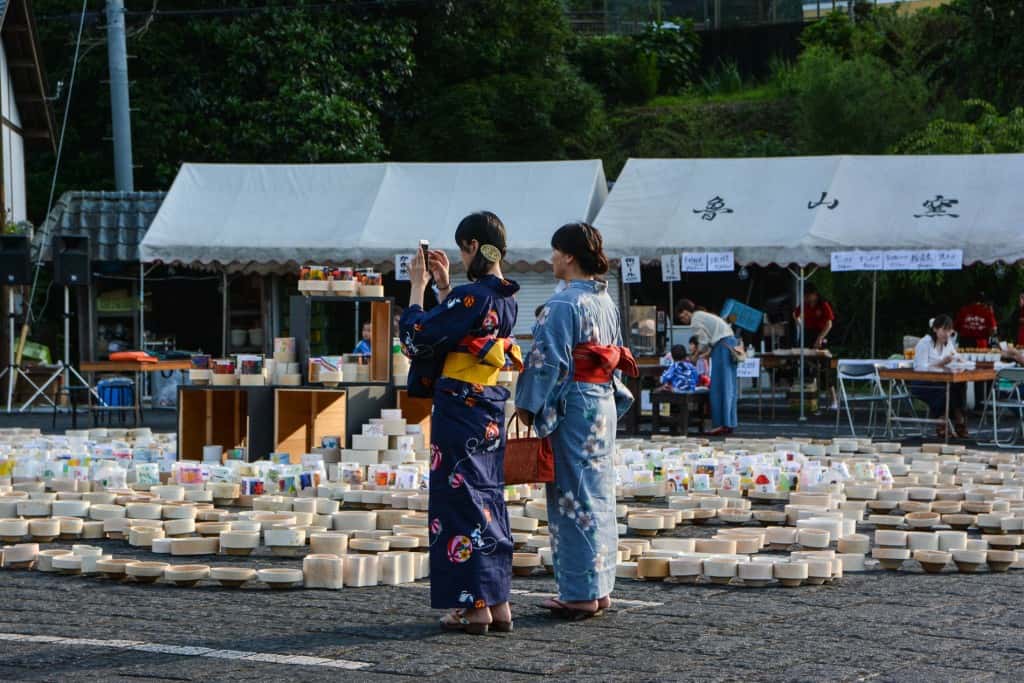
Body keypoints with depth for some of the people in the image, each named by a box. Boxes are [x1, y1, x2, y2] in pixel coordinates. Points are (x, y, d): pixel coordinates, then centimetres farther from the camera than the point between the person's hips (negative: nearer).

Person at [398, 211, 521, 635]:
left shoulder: (469, 296, -18)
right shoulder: (506, 299, 9)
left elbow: (418, 335, -14)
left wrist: (417, 288, -2)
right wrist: (444, 286, 21)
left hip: (459, 407, -8)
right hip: (492, 408, 8)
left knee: (460, 499, -3)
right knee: (489, 498, 12)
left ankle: (473, 606, -2)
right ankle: (498, 604, 14)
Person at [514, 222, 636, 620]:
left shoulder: (562, 305, -16)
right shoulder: (606, 302, 11)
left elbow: (548, 362, -16)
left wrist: (528, 405, -9)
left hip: (571, 405, -9)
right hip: (604, 404, 9)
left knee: (573, 498, -3)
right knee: (599, 496, 12)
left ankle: (580, 594, -1)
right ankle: (600, 589, 16)